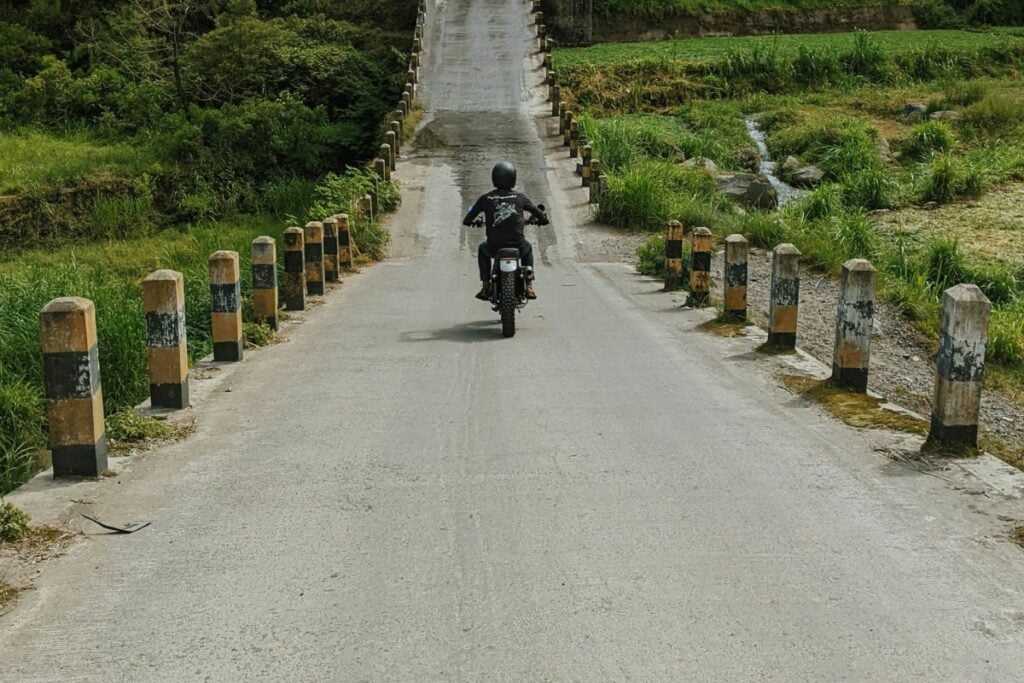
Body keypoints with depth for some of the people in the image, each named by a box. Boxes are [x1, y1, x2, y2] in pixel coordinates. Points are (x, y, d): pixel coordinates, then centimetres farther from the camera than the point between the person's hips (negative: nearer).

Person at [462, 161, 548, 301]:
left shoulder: (485, 199, -1)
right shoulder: (520, 197, 0)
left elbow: (467, 220, 6)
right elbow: (538, 214, 8)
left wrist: (468, 221, 29)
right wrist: (542, 220, 31)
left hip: (494, 247, 0)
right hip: (517, 246, 0)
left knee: (482, 249, 34)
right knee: (528, 248, 36)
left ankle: (485, 287, 25)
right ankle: (529, 286, 25)